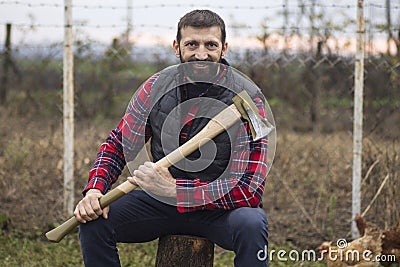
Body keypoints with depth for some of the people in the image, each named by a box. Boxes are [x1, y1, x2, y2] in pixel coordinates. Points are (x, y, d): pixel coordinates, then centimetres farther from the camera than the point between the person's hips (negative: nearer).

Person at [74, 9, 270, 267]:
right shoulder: (156, 88, -4)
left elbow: (249, 189, -24)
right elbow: (118, 144, 6)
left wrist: (174, 189, -31)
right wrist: (95, 188, -15)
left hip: (220, 207, -3)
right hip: (162, 202, 4)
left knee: (252, 224, -35)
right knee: (94, 220, -17)